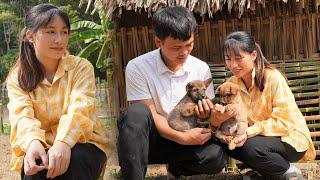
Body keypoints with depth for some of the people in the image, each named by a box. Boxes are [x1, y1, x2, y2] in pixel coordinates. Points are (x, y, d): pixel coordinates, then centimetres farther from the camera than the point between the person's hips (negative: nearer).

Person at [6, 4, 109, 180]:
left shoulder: (81, 67, -3)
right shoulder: (17, 78, 1)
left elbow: (79, 109, -19)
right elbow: (21, 115, -17)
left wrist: (64, 142, -40)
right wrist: (32, 142, -40)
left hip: (82, 144, -1)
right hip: (41, 147, 1)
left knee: (73, 161, -34)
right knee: (34, 165, -32)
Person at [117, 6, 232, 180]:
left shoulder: (201, 69, -1)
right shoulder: (137, 68, -13)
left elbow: (206, 113, 6)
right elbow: (149, 116, -15)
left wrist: (206, 112, -19)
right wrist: (183, 137, -27)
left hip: (186, 138, 3)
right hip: (149, 139, -3)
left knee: (216, 156, -27)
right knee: (136, 113, -35)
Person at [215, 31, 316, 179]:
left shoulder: (273, 78, -20)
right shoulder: (232, 83, -2)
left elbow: (283, 121, -23)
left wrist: (250, 132, -33)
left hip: (291, 137, -6)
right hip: (258, 136, 7)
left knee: (252, 146, -32)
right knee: (225, 143, -14)